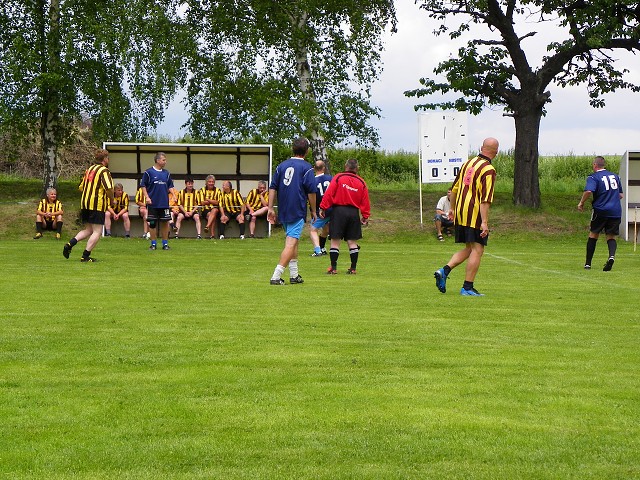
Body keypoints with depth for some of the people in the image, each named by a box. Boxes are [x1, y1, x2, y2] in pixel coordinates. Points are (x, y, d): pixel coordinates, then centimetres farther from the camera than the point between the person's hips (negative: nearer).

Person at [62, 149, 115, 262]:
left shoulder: (89, 169, 17)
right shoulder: (104, 171, -9)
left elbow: (81, 187, 22)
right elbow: (109, 188, -20)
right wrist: (111, 201, -3)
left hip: (85, 203, 8)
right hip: (97, 205, -8)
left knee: (88, 230, 17)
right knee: (97, 232, -2)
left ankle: (70, 244, -2)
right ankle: (86, 256, -7)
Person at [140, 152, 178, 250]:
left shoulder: (166, 173, 11)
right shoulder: (148, 172, -2)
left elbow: (170, 186, 16)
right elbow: (143, 186, -1)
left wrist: (174, 195, 0)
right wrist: (147, 197, -11)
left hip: (164, 203, 3)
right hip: (153, 203, -3)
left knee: (165, 222, 3)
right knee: (152, 223, 2)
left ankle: (165, 243, 11)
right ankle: (153, 244, 11)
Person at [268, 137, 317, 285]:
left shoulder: (282, 166, 10)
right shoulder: (306, 167, -5)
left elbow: (272, 188, 7)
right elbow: (311, 192, -7)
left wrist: (271, 208, 8)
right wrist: (313, 211, 4)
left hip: (283, 212, 6)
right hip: (298, 212, -6)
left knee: (293, 242, 21)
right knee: (291, 244, -9)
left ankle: (294, 275, 27)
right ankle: (276, 276, -19)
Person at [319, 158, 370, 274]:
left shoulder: (338, 178, -2)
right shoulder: (361, 182, 7)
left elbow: (329, 194, -7)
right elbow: (365, 201, 8)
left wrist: (323, 208, -3)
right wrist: (366, 216, 13)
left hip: (338, 211, -3)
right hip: (354, 212, 3)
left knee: (335, 240, 1)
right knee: (352, 241, 8)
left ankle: (333, 268, -2)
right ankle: (353, 268, 6)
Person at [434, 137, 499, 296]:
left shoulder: (468, 163, 12)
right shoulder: (488, 170, -13)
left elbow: (454, 188, 20)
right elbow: (485, 199, -20)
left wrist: (452, 208, 30)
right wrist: (484, 222, -21)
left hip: (460, 214, 8)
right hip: (475, 216, -8)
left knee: (468, 249, 16)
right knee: (477, 250, -1)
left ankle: (444, 270, -1)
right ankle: (467, 287, -3)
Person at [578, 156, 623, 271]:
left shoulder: (593, 177, -5)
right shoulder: (615, 176, 14)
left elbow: (588, 191, -23)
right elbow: (620, 195, 20)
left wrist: (581, 203, -8)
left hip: (600, 210, -4)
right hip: (616, 211, 4)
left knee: (593, 235, 12)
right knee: (611, 237, 8)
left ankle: (588, 263, 14)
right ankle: (612, 256, -23)